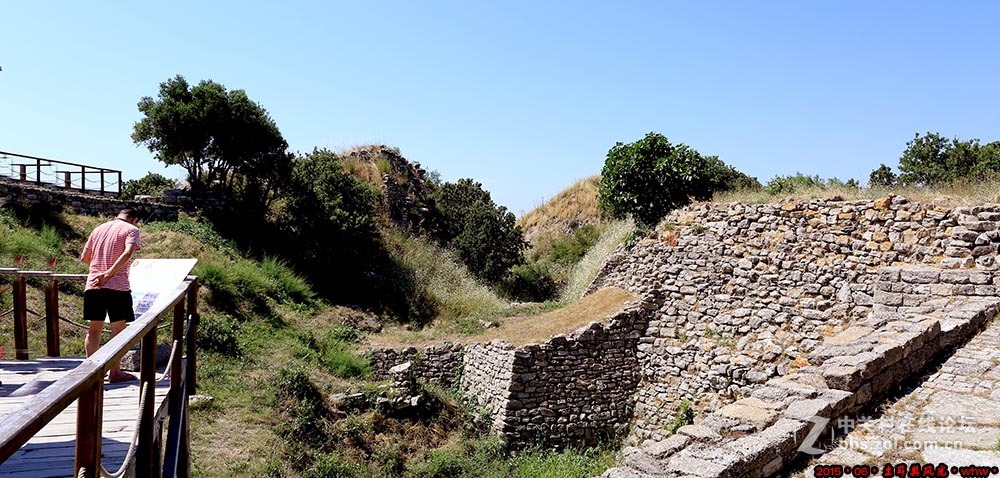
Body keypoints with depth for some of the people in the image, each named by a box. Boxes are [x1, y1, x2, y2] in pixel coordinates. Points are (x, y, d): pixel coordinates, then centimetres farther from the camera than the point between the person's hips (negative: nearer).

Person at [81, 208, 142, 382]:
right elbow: (128, 253, -18)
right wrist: (109, 273, -18)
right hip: (117, 286, -5)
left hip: (93, 285, 5)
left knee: (94, 329, 12)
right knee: (118, 329, 4)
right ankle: (115, 372, 8)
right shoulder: (131, 229, 1)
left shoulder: (98, 228, 17)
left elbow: (84, 257, 18)